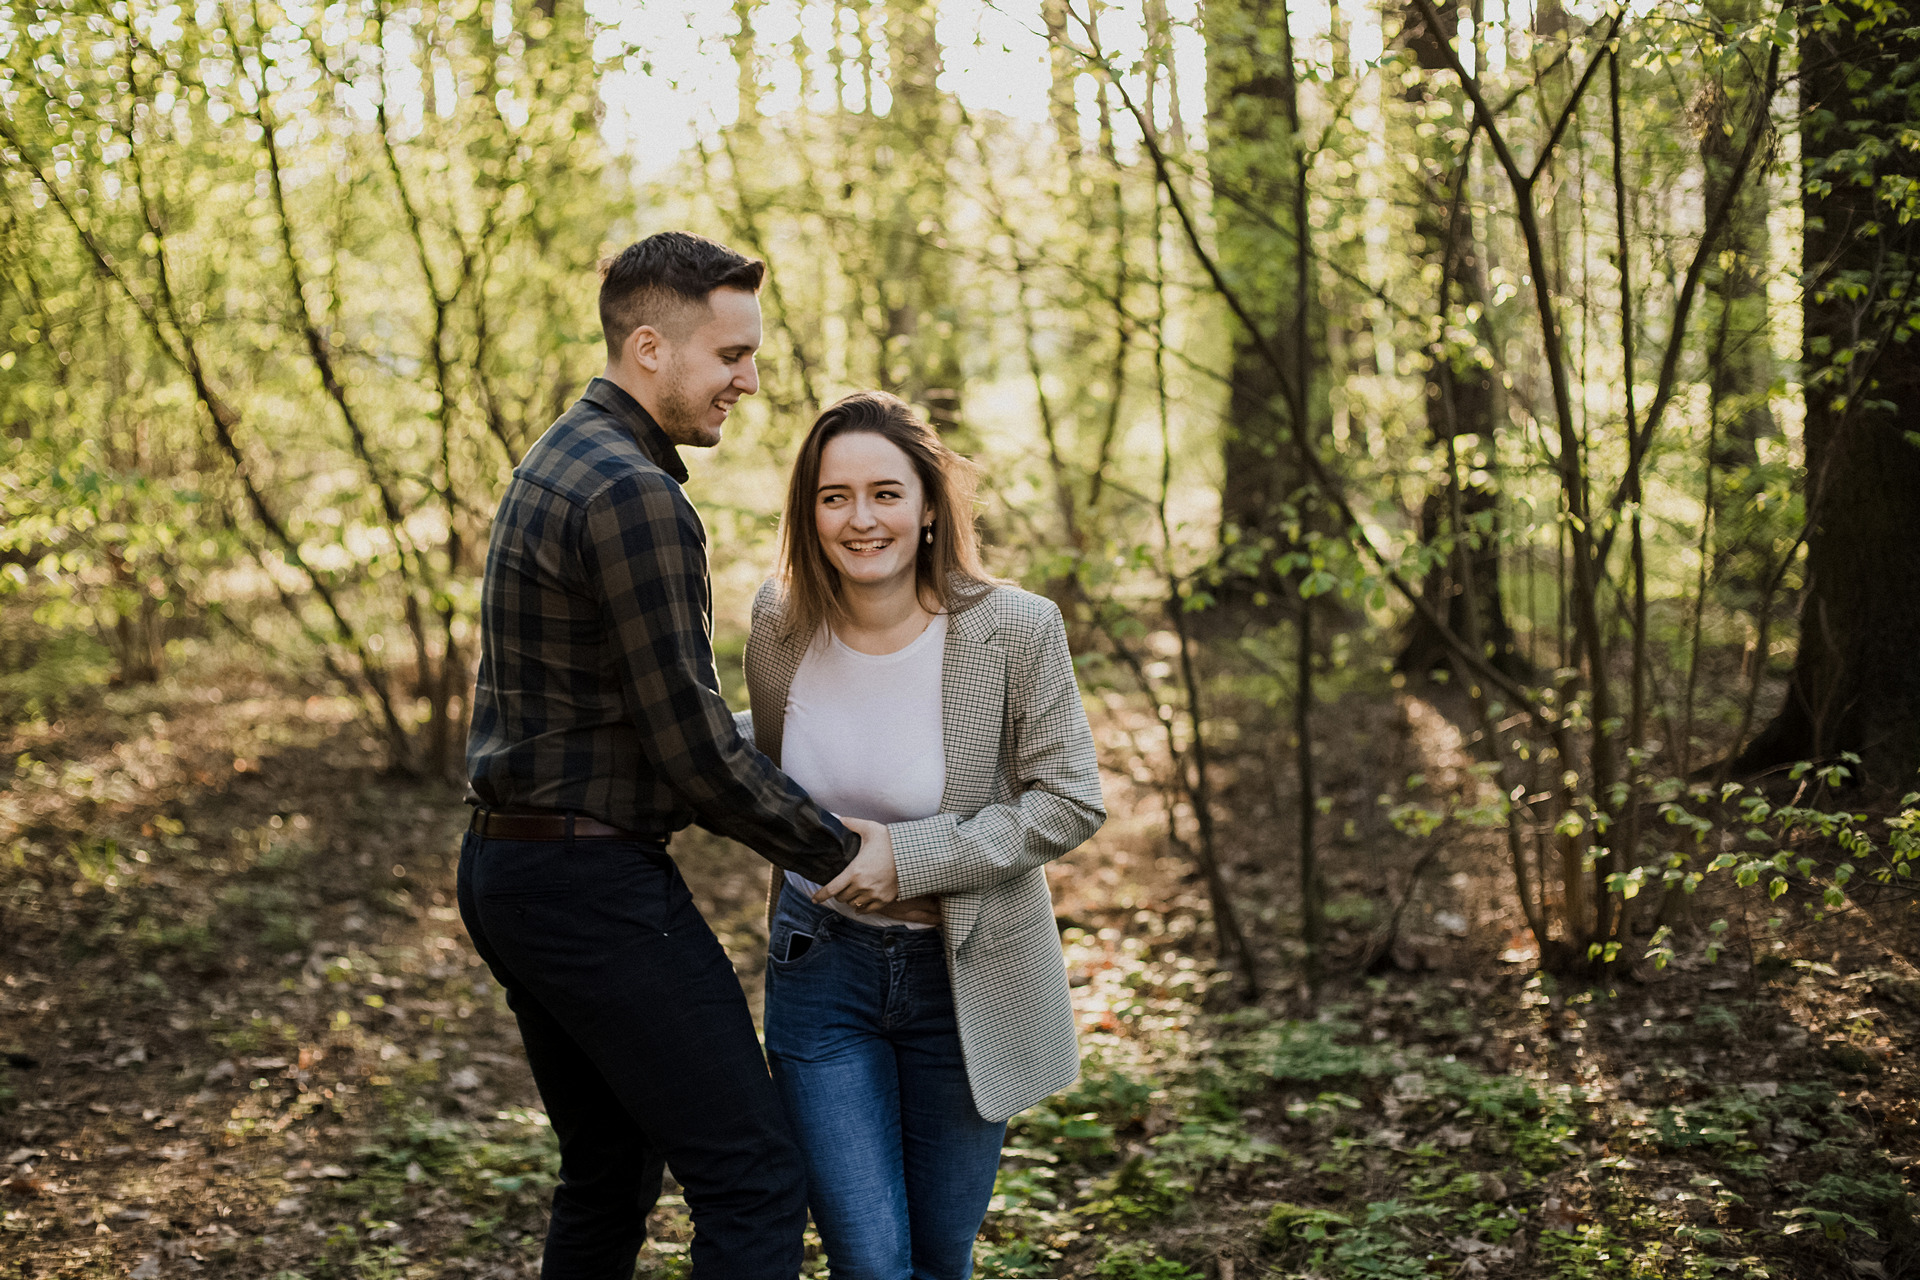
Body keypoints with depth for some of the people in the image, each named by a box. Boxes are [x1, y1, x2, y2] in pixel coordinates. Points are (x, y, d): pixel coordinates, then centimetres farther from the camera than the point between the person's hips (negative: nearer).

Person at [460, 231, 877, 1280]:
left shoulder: (557, 463, 15)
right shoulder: (632, 493, -18)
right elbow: (693, 744, -20)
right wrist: (838, 852, -8)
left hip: (507, 868, 11)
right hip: (593, 879, -11)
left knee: (612, 1172, 21)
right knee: (754, 1182, -7)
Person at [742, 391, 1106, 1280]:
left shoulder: (1015, 631, -17)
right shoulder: (781, 622, -6)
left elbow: (1069, 803, -13)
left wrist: (913, 857, -21)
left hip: (966, 977, -1)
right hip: (823, 971, 1)